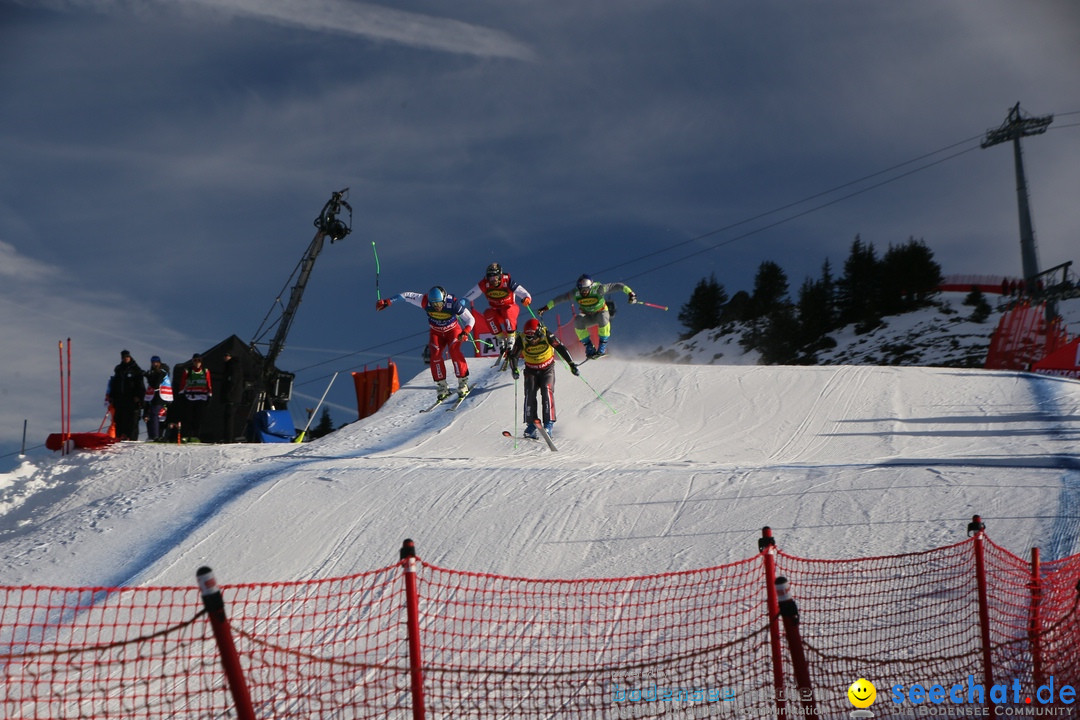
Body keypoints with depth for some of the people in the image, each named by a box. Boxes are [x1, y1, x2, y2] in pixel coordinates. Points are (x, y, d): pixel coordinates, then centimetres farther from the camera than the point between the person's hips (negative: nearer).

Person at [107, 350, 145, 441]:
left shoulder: (136, 369, 5)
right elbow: (113, 383, 20)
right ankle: (120, 436, 4)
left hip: (132, 399, -4)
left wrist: (138, 396, -10)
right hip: (119, 397, 4)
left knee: (132, 419, -7)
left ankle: (132, 437, -8)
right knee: (119, 419, 0)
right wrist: (111, 396, 13)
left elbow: (140, 385, 1)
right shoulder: (118, 369, 17)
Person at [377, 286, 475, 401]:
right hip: (436, 332, 2)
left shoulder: (453, 304, -33)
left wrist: (465, 332, -42)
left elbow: (470, 319, -25)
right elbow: (406, 296, -16)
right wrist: (387, 301, -15)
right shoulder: (425, 301, -28)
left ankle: (463, 382, -17)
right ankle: (442, 386, -13)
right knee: (435, 354, -21)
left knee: (454, 351, -28)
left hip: (453, 330, -2)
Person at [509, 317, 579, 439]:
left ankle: (549, 422, -21)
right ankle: (531, 424, -11)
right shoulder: (521, 339, -20)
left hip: (547, 369, -1)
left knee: (546, 390, -21)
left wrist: (571, 364, -16)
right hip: (531, 370, 2)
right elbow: (513, 355, -9)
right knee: (530, 394, -15)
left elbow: (561, 348, -15)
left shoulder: (546, 335, -24)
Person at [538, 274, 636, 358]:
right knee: (577, 321, -31)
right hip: (587, 317, 2)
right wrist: (546, 307, -11)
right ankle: (589, 347, -21)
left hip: (601, 312, -2)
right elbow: (560, 298, -9)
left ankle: (602, 346, -24)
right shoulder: (575, 293, -19)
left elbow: (616, 286, -27)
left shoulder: (598, 289, -27)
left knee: (603, 317, -38)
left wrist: (629, 292, -38)